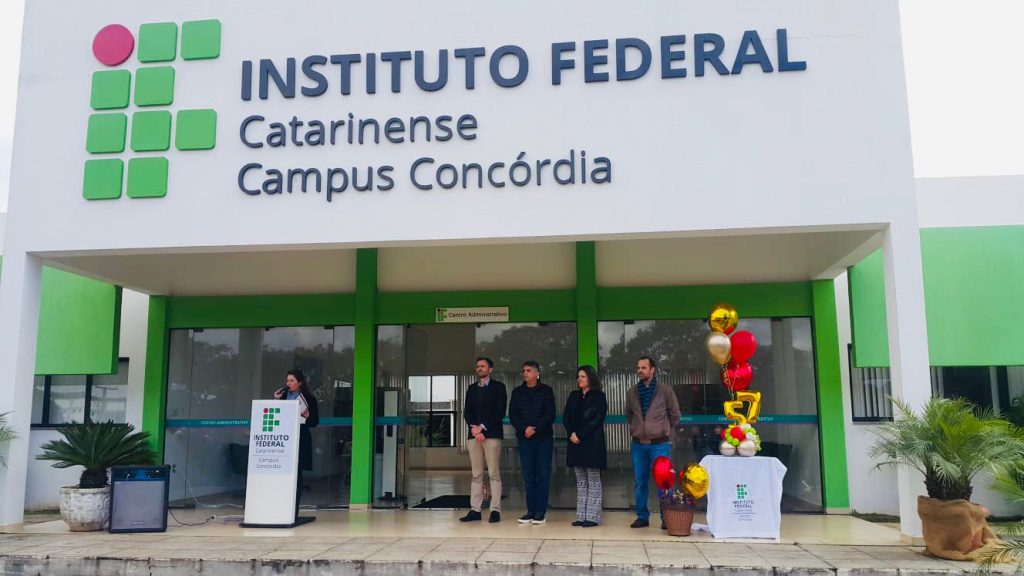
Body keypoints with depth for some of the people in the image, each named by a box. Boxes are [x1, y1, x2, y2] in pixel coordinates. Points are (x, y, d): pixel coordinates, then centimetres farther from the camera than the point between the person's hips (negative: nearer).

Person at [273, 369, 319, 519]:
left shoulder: (309, 399, 2)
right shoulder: (282, 396, 11)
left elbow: (315, 422, 3)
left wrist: (307, 416, -16)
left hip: (300, 441, -3)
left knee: (296, 475, 0)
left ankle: (294, 510, 5)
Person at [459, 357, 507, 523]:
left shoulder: (498, 387, 5)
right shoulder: (471, 388, 18)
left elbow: (500, 411, -5)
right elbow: (467, 411, 10)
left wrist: (483, 427, -10)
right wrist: (473, 427, -8)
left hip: (492, 434, -4)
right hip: (474, 434, 4)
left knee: (494, 474, -6)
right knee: (476, 475, 4)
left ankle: (495, 510, -5)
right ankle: (475, 510, 5)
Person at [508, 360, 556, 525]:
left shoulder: (546, 390, 2)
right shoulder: (517, 392, 9)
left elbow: (550, 414, -4)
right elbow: (512, 414, 3)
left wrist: (535, 429, -13)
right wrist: (524, 429, -13)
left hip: (544, 438, -2)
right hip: (524, 438, 2)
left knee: (543, 475, -2)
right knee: (528, 475, 2)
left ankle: (540, 511, 2)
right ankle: (531, 510, 8)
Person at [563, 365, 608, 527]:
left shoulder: (598, 397, -1)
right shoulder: (574, 396, 14)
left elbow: (597, 420, -11)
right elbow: (565, 417, 8)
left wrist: (580, 434, -16)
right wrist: (571, 434, -9)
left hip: (592, 444, -5)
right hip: (575, 443, 5)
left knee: (593, 482, -1)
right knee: (581, 482, 8)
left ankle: (593, 517, 0)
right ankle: (581, 516, 10)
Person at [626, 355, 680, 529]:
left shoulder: (665, 391, -3)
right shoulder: (632, 392, 6)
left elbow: (675, 414, 6)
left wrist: (664, 431, 9)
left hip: (659, 444, -3)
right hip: (638, 444, 4)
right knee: (640, 482, 8)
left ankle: (666, 518, 7)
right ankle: (642, 516, 18)